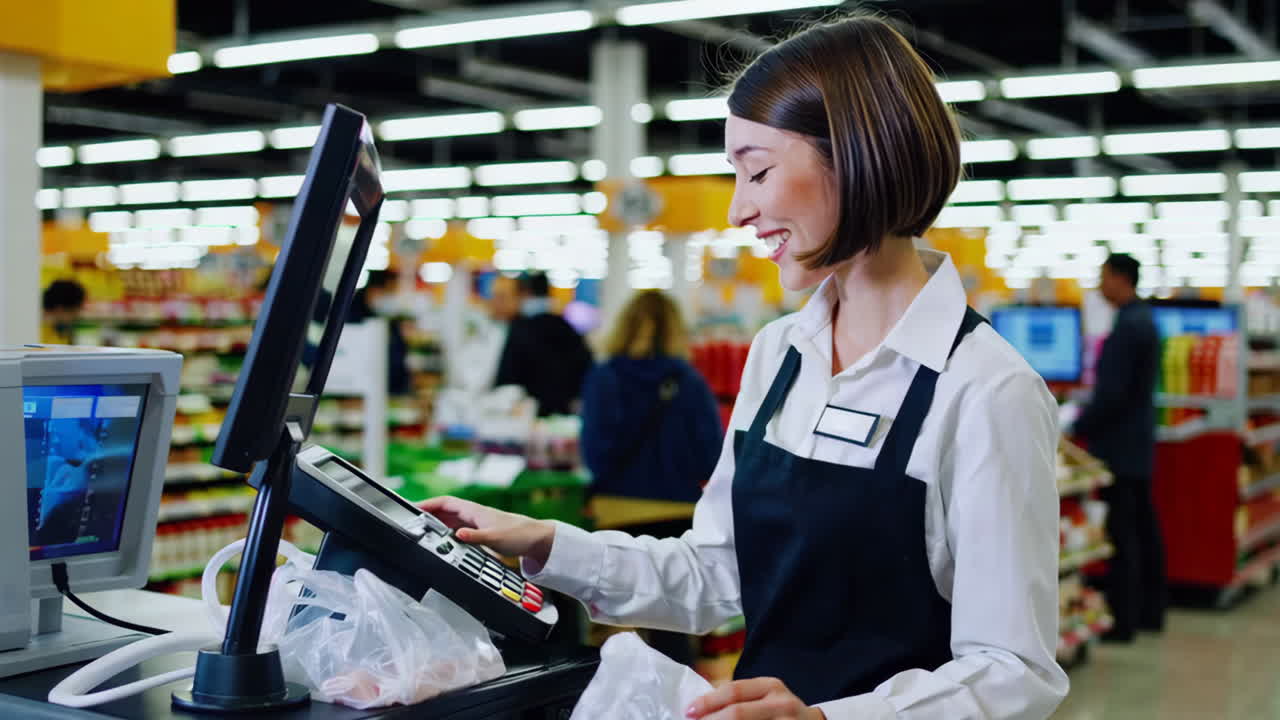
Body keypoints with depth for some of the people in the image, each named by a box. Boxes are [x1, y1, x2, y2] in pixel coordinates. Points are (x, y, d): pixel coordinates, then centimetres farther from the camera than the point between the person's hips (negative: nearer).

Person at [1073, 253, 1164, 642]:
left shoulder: (1128, 326, -19)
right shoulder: (1145, 321, 13)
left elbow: (1113, 391, -22)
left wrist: (1079, 427, -12)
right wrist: (1087, 415, 18)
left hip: (1118, 446, -10)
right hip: (1138, 442, 10)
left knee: (1120, 533, -6)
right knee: (1143, 527, 14)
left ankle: (1122, 619, -3)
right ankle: (1149, 611, 22)